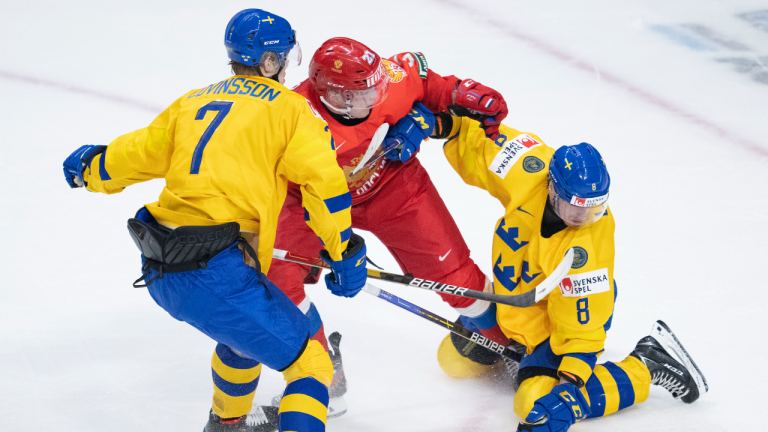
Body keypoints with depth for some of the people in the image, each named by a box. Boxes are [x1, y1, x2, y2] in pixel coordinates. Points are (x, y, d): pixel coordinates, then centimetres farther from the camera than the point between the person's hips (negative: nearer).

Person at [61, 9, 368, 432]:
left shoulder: (192, 102, 17)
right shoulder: (287, 108, 2)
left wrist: (89, 168, 45)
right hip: (217, 274, -8)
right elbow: (325, 183, -7)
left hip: (160, 276, 8)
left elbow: (135, 154, 24)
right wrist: (345, 254, 2)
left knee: (245, 331, 36)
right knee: (310, 364, 0)